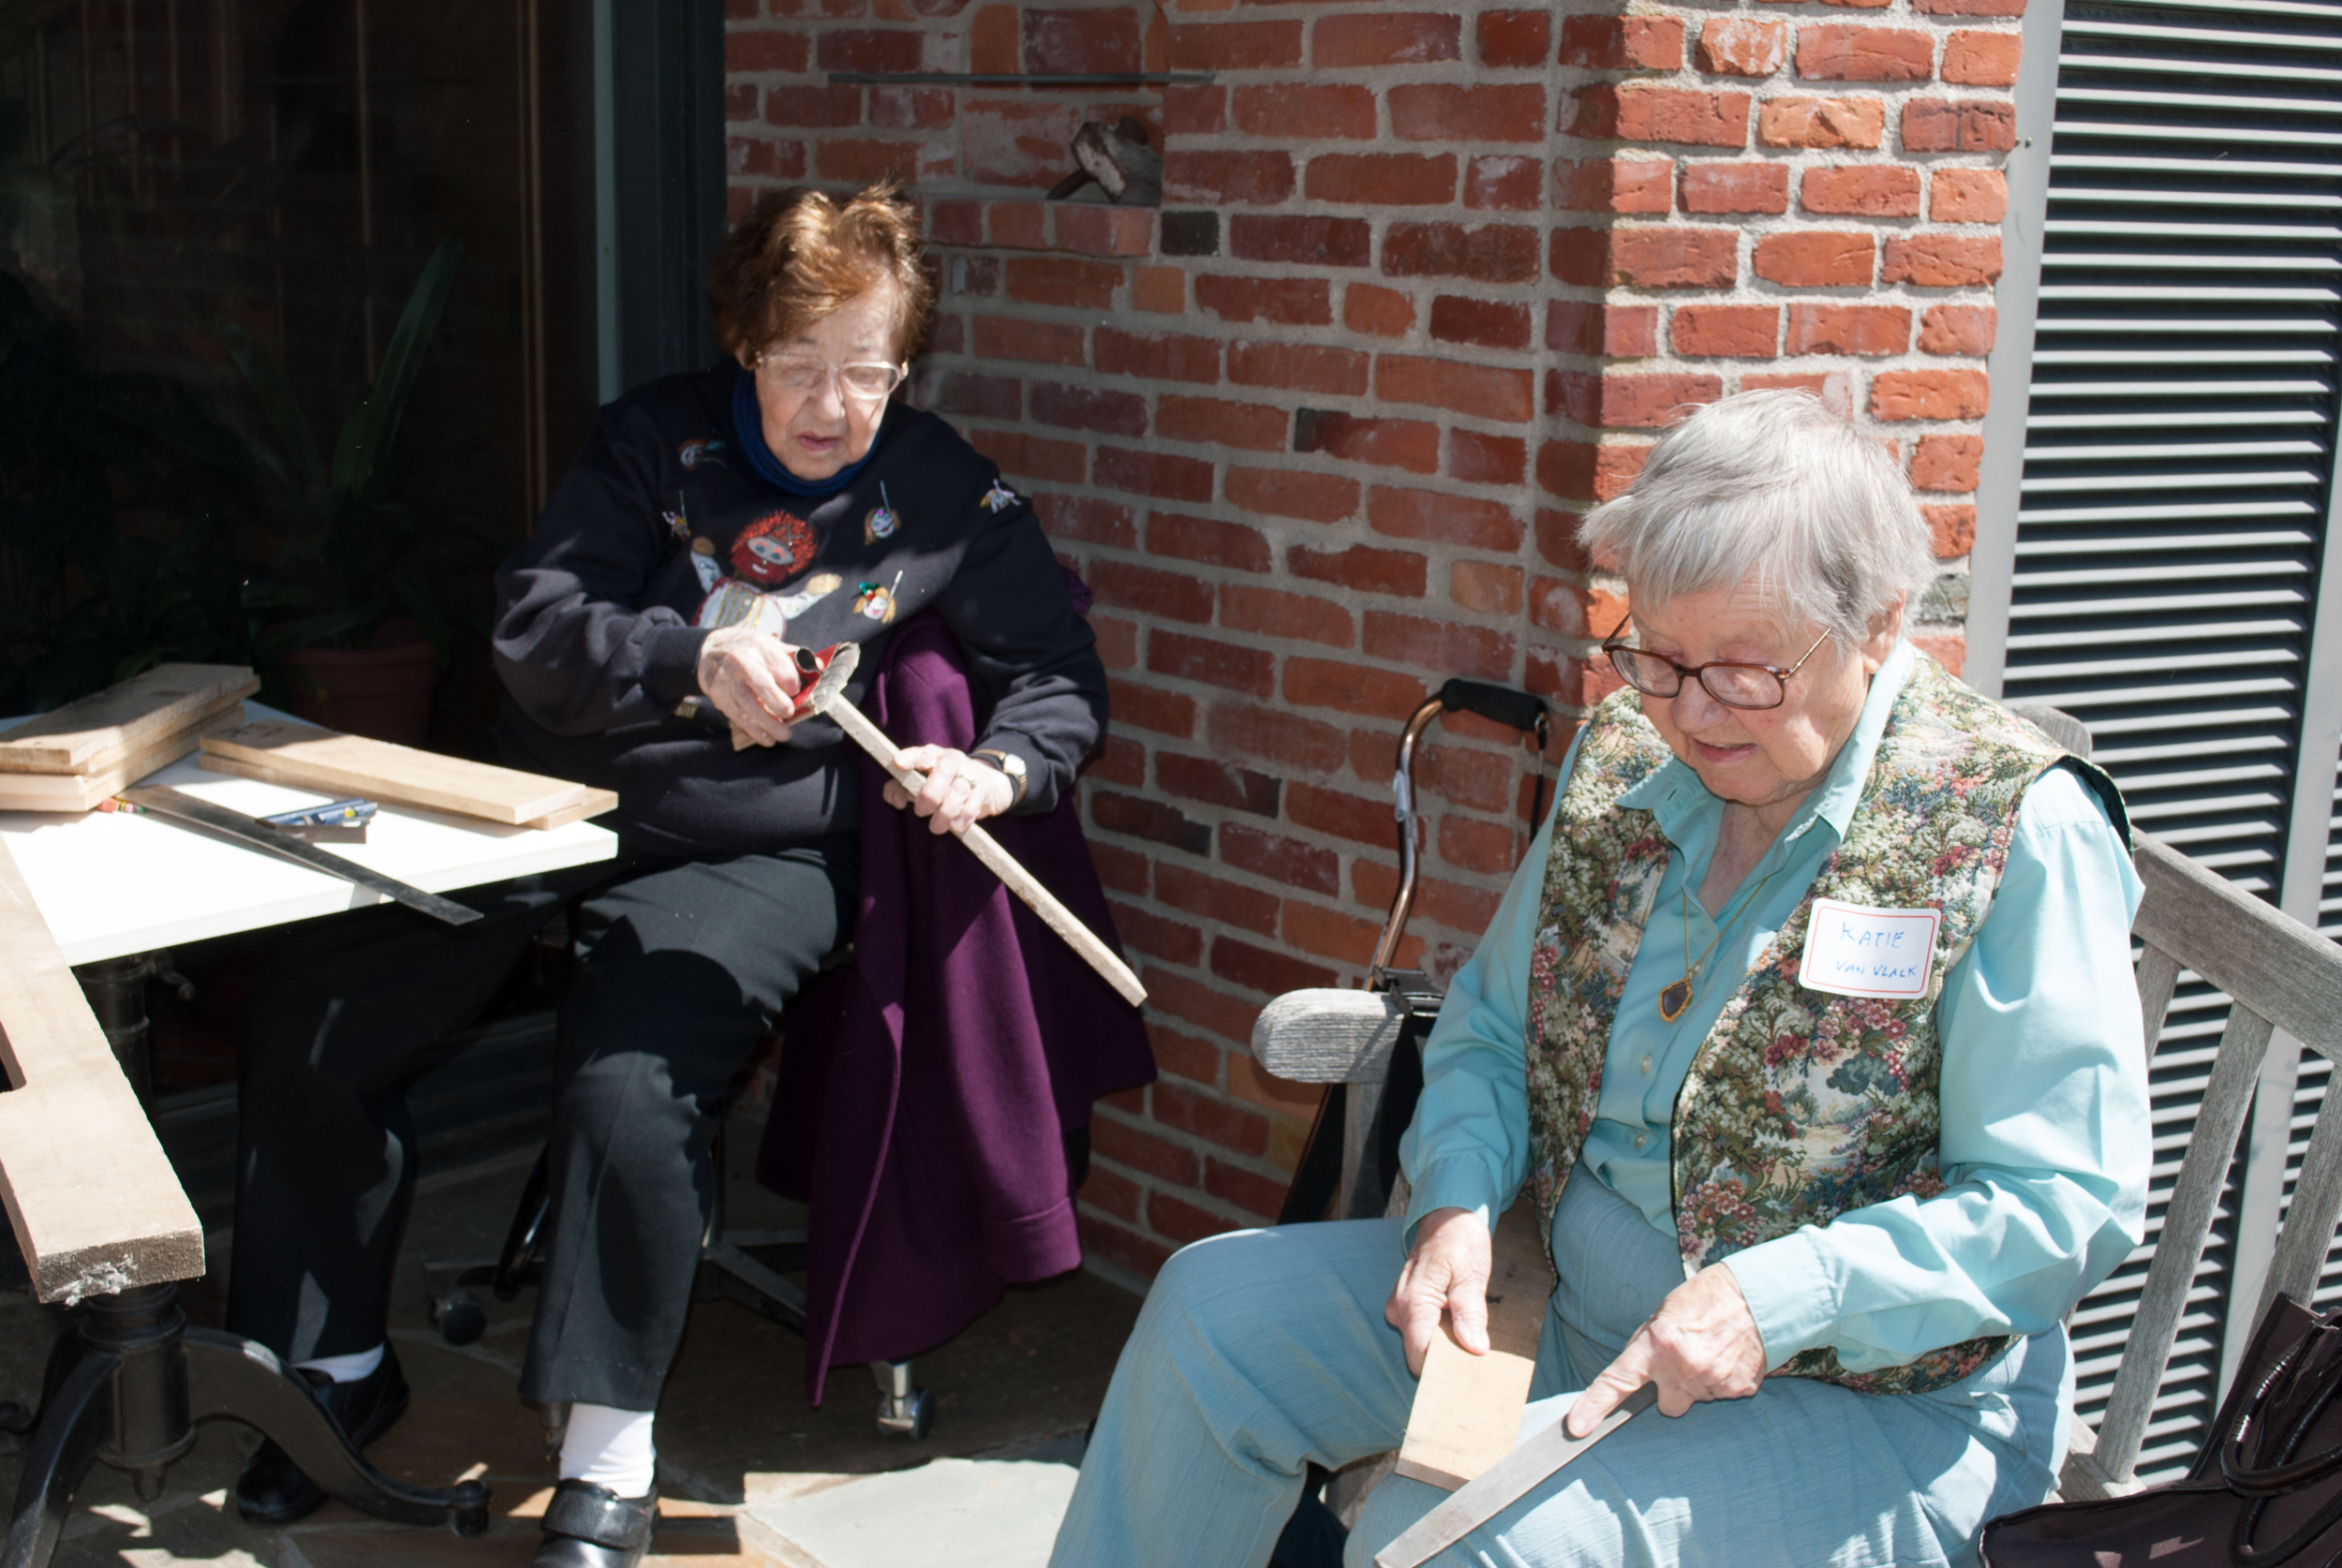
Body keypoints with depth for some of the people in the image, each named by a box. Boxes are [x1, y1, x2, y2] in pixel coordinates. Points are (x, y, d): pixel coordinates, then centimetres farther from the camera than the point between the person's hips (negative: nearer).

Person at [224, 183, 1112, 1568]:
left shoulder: (945, 494, 2)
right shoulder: (662, 439, 4)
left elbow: (1062, 676, 6)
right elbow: (534, 628, -6)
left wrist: (997, 770, -17)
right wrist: (696, 657, -25)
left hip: (757, 852, -3)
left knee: (627, 1086, -31)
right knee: (307, 1030, -5)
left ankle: (609, 1457, -14)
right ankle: (341, 1365, 17)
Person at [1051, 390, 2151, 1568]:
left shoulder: (2019, 834, -17)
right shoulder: (1625, 757, 2)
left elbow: (2068, 1204, -17)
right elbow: (1491, 1024, 12)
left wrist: (1774, 1301, -27)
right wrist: (1460, 1202, -8)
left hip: (1874, 1404, -6)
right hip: (1572, 1301, 7)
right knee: (1213, 1308, -5)